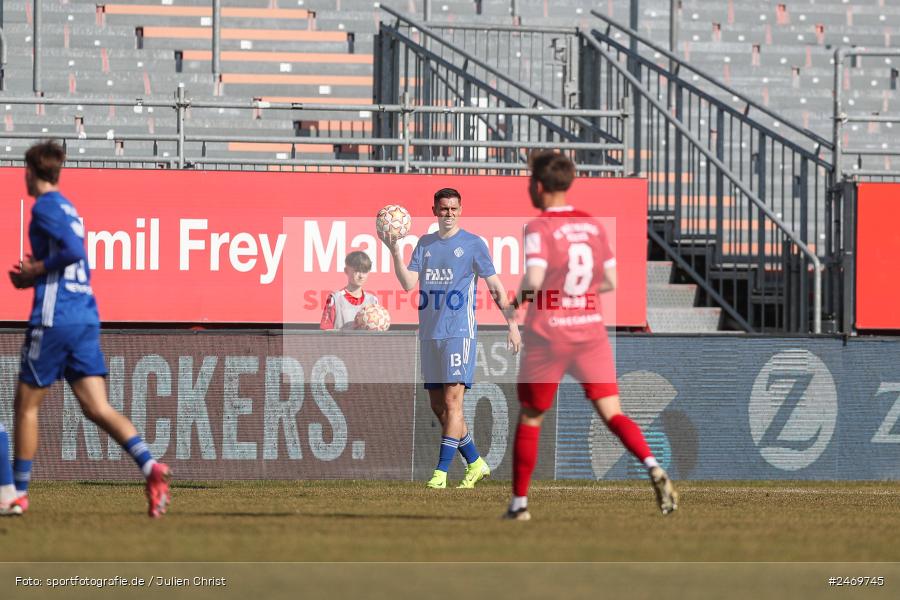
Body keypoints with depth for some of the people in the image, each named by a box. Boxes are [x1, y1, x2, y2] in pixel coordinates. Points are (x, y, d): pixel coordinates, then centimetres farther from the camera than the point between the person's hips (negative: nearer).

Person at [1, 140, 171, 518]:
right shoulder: (68, 209, 21)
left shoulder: (44, 207, -7)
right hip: (86, 318, 8)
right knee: (97, 407, -2)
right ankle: (149, 466, -23)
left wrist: (37, 269, -7)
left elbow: (74, 251, -21)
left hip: (54, 319, -8)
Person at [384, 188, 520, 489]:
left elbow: (495, 286, 3)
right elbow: (408, 283, 3)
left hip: (459, 331, -6)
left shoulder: (473, 244, 0)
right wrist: (395, 252, -10)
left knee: (451, 402, -13)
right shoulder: (425, 244, 12)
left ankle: (441, 473, -15)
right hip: (429, 335, 6)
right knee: (438, 407, 8)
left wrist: (512, 324, -2)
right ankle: (476, 464, 21)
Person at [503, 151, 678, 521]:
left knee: (530, 418, 12)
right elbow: (610, 282, 11)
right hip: (590, 330, 4)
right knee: (611, 412, -2)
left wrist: (517, 303, -3)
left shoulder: (539, 228, -11)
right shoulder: (593, 225, 7)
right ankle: (653, 468, -26)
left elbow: (533, 280, -23)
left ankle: (519, 502, 17)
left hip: (547, 336, -4)